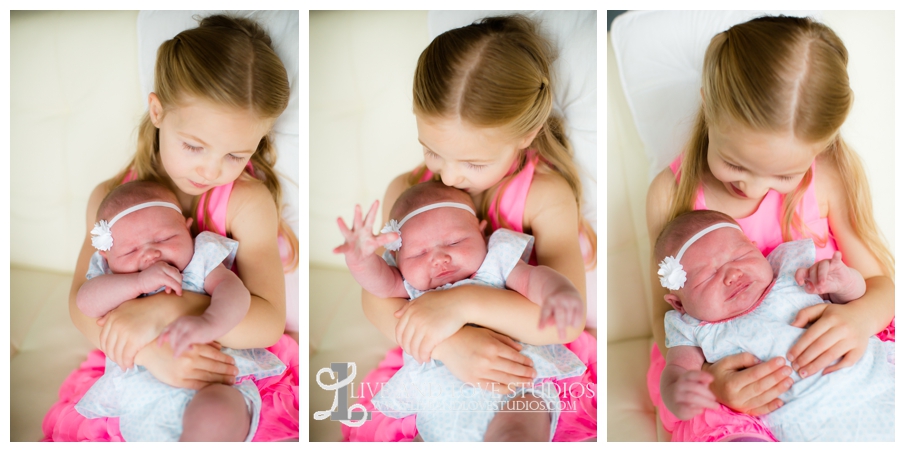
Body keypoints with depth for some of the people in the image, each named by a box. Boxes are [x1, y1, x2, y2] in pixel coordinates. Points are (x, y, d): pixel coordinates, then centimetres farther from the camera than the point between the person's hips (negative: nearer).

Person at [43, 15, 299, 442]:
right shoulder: (113, 197, -6)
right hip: (136, 371, 3)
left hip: (235, 368, -2)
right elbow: (82, 303, -14)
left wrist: (163, 310, -34)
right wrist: (152, 352, -32)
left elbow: (269, 321, -22)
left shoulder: (248, 202, -16)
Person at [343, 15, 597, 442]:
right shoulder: (409, 191, -9)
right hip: (435, 360, 3)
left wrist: (464, 302, -39)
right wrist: (449, 343, -34)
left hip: (530, 359, -3)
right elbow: (376, 297, -17)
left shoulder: (547, 196, -19)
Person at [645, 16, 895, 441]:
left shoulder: (833, 175, -14)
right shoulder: (672, 193, -14)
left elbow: (879, 281, -5)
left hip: (819, 351, 5)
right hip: (720, 362, -4)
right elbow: (665, 312, -8)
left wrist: (863, 315, -30)